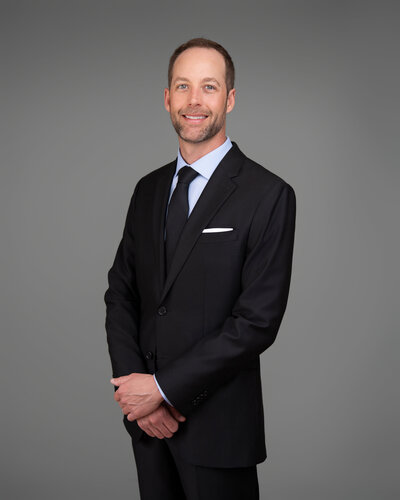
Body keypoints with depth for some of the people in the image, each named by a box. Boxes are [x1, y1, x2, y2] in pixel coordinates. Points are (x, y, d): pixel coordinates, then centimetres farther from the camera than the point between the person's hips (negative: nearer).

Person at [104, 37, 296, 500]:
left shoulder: (268, 195, -12)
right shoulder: (148, 189, 8)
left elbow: (258, 321, -17)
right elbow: (120, 293, 7)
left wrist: (163, 388, -15)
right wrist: (132, 386, -7)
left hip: (218, 425, -5)